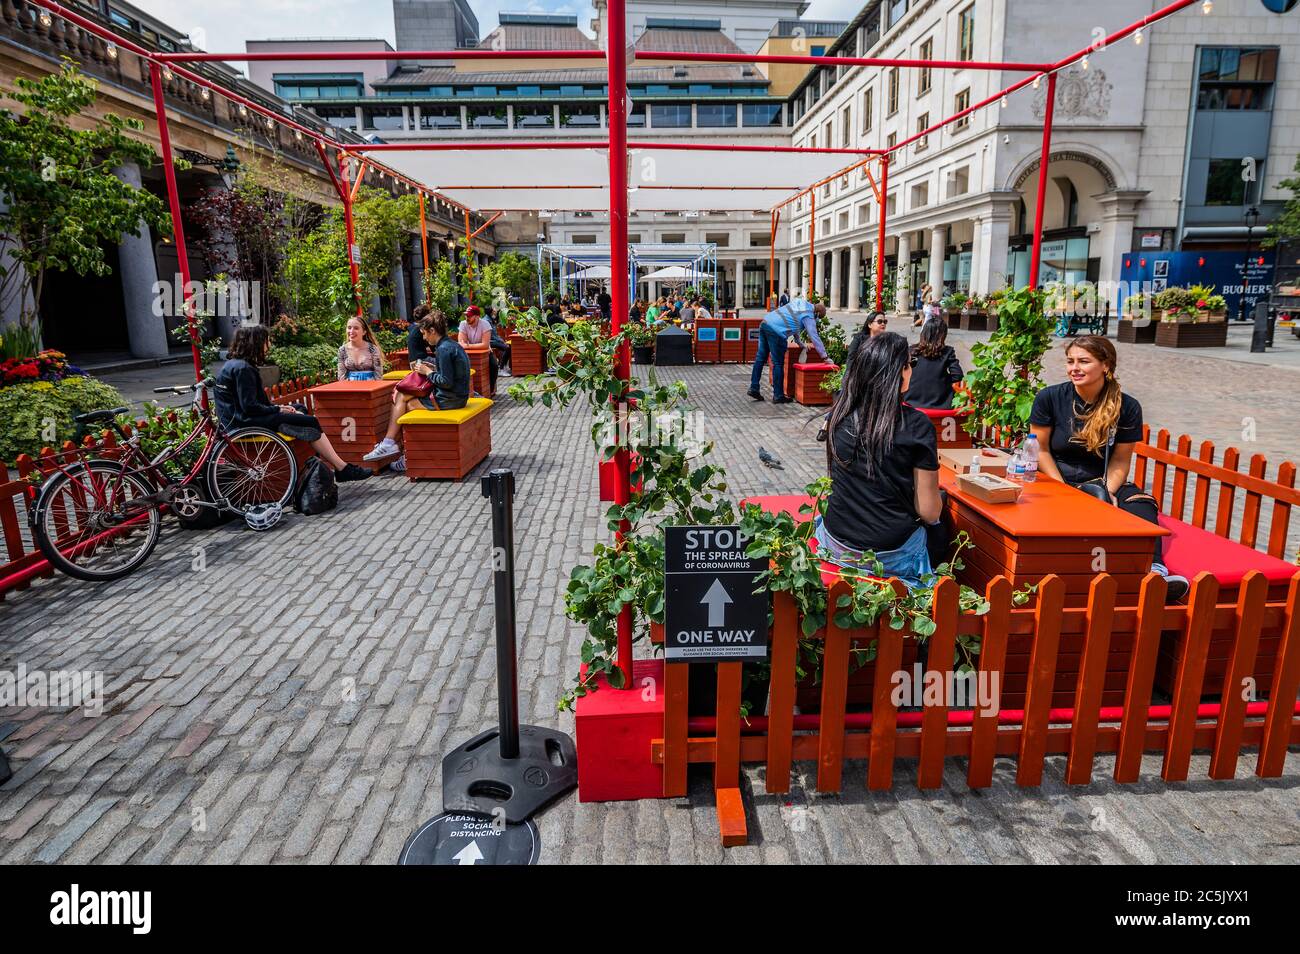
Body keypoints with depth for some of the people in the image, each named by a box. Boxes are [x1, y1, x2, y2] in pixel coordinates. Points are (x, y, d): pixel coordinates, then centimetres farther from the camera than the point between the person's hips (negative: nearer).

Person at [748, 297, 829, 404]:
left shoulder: (801, 302, 21)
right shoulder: (809, 317, -2)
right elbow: (814, 337, -3)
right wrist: (824, 357, 3)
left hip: (765, 322, 8)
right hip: (776, 331, -8)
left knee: (761, 358, 14)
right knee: (778, 364, 0)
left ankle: (754, 388, 17)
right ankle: (778, 396, 7)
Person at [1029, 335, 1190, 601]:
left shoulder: (1127, 407, 0)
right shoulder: (1049, 398, -3)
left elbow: (1120, 460, 2)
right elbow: (1040, 450, -1)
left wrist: (1108, 492, -17)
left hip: (1105, 483, 2)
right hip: (1058, 480, -2)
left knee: (1143, 505, -28)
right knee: (1094, 498, -34)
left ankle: (1154, 569, -49)